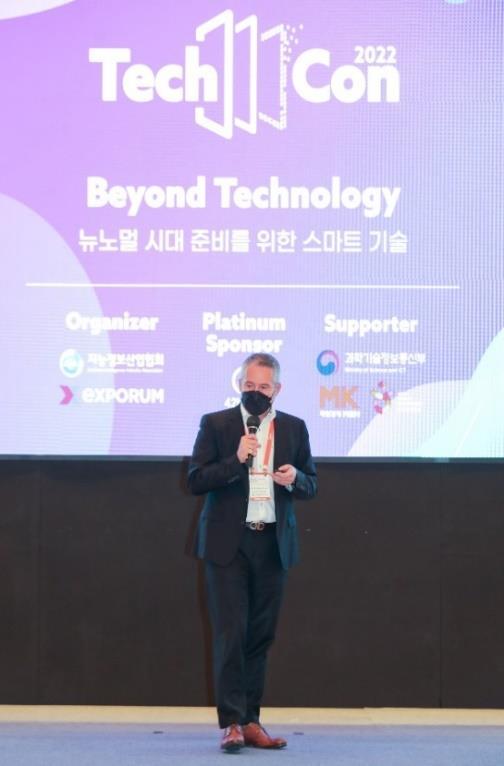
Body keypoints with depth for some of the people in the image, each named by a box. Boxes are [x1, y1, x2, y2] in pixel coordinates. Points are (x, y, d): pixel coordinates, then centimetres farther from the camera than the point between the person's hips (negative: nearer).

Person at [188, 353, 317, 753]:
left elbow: (311, 485, 14)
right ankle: (231, 723, -6)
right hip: (228, 543, -3)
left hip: (273, 543, 3)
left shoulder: (294, 428, 9)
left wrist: (295, 478, -9)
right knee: (231, 634, -7)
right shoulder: (215, 424, 1)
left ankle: (251, 720, 13)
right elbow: (196, 480, -5)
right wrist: (236, 459, -18)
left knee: (260, 636, 7)